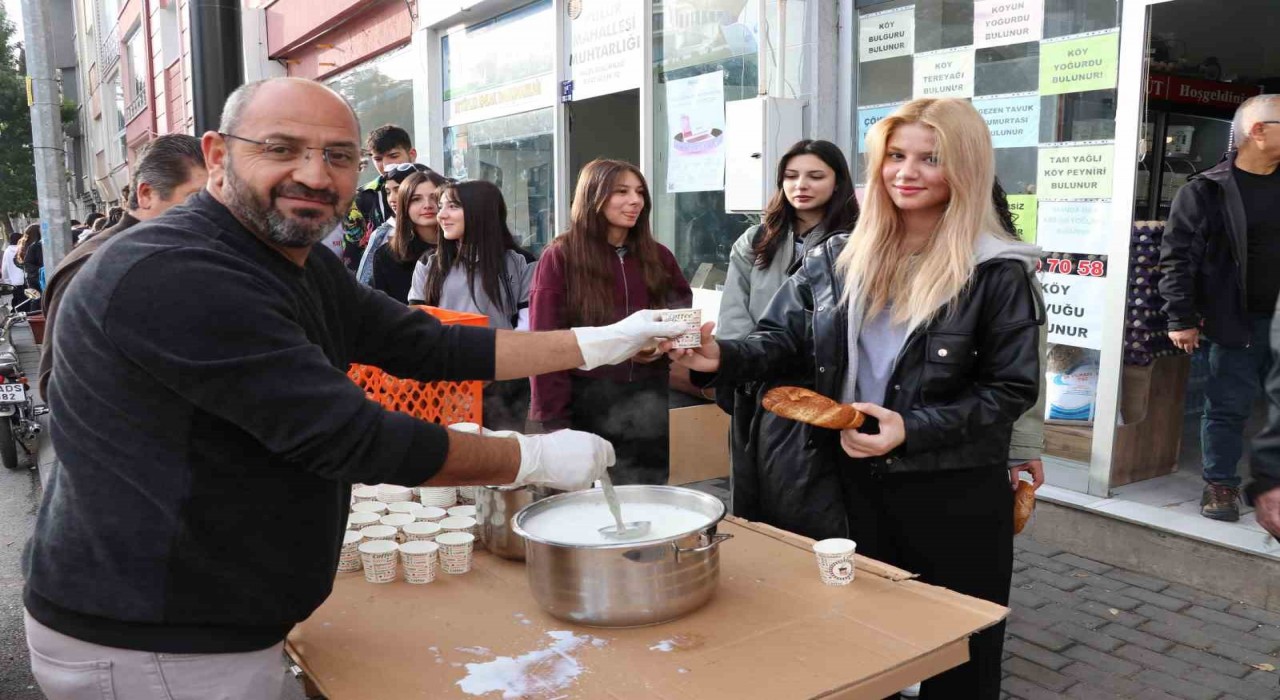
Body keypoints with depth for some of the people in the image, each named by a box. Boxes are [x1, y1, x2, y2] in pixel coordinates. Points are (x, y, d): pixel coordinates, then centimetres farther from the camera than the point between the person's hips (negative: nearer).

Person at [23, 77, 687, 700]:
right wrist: (535, 458, -16)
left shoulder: (305, 267, 5)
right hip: (148, 646, -9)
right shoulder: (177, 278, -26)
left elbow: (430, 347, 8)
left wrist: (599, 342, 3)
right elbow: (350, 437, -27)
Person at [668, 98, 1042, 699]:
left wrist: (913, 429, -23)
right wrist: (722, 358, -21)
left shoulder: (998, 273, -8)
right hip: (844, 485, 3)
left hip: (949, 497, -3)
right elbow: (783, 345, 1)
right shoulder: (837, 259, 3)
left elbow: (1011, 389, -9)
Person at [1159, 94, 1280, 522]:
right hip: (1235, 323, -4)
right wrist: (1181, 318, -11)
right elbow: (1178, 257, -8)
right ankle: (1220, 484, 17)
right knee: (1229, 407, 4)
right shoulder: (1206, 191, -6)